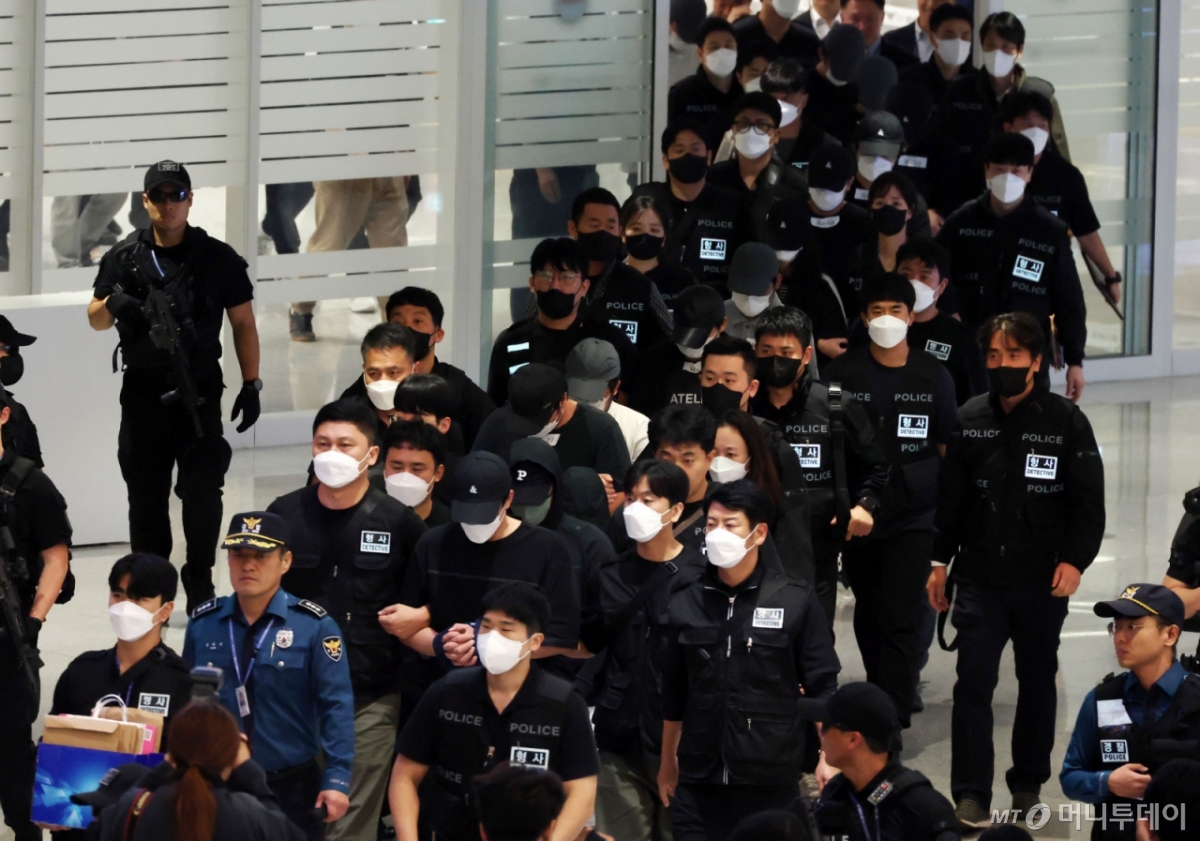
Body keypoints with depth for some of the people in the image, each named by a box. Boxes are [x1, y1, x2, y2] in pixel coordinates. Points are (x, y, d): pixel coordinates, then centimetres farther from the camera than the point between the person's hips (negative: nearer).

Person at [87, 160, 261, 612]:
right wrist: (112, 304, -12)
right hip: (142, 393, 2)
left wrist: (251, 384, 0)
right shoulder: (124, 257, 6)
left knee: (202, 489, -5)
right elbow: (95, 319, 12)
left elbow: (243, 324, 7)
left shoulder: (218, 258, 3)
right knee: (145, 491, 5)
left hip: (200, 392, -2)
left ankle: (200, 584, 4)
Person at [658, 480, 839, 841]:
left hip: (771, 780, -2)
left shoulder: (796, 602, -2)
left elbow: (822, 687, 1)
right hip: (698, 781, 2)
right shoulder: (686, 604, 6)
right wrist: (667, 764, 18)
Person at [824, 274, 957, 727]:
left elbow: (949, 449, 8)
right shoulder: (843, 373, -1)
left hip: (913, 517, -2)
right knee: (868, 616, 15)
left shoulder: (933, 376, 0)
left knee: (900, 621, -10)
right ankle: (882, 694, 34)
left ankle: (891, 722, -14)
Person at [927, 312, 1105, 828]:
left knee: (1037, 682, 12)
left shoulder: (1066, 422, -4)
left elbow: (1089, 502, -3)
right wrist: (939, 562, 7)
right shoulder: (969, 420, 4)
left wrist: (1074, 560, -13)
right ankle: (971, 795, -5)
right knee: (973, 683, -7)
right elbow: (949, 496, 9)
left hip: (1042, 580, -1)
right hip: (980, 577, 1)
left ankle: (1028, 785, 24)